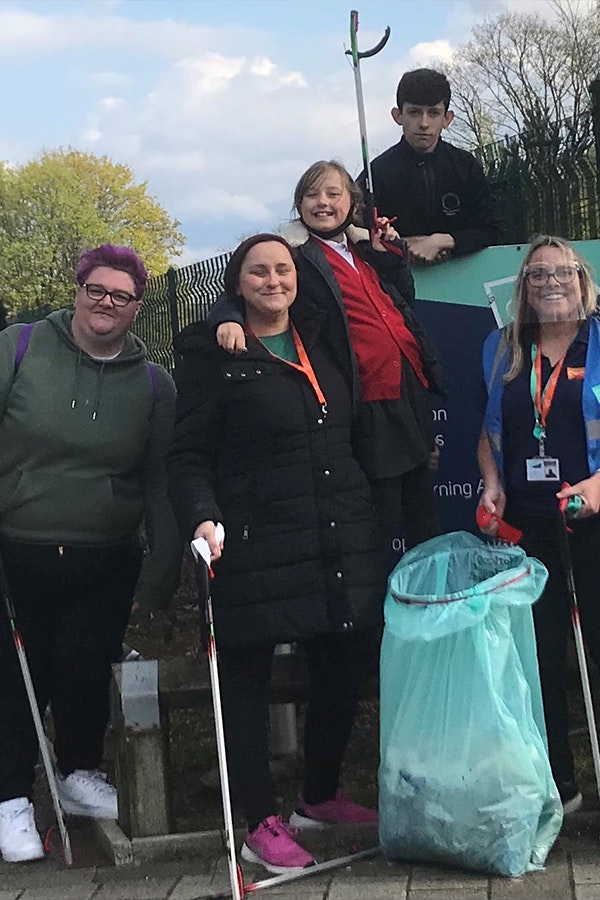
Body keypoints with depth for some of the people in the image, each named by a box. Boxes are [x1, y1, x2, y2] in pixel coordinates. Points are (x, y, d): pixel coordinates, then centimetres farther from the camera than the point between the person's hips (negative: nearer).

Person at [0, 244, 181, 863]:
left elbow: (162, 483, 4)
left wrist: (159, 576, -1)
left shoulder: (153, 383, 4)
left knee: (86, 673, 9)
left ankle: (79, 775, 35)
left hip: (105, 566, 2)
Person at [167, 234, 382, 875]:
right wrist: (202, 518, -22)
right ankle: (261, 824, 15)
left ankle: (320, 797, 33)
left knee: (343, 670, 12)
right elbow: (188, 455, -7)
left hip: (344, 541, 6)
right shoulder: (213, 354, -2)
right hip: (258, 545, -6)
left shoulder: (320, 342, 16)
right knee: (246, 678, 2)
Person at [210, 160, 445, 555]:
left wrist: (389, 253, 9)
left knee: (422, 500, 17)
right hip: (369, 400, -7)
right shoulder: (295, 255, -3)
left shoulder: (365, 246, 16)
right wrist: (229, 319, -32)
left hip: (411, 388, 7)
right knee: (384, 512, -2)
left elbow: (406, 298, 24)